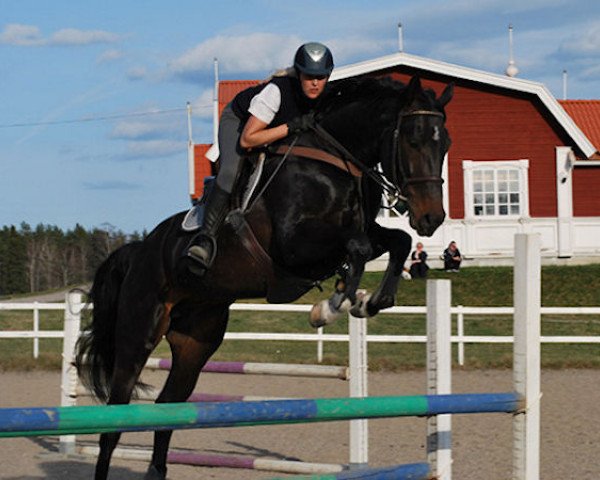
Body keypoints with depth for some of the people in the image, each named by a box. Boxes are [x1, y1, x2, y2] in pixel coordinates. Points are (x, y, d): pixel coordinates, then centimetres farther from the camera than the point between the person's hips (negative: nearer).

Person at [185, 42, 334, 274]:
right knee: (230, 172, -30)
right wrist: (291, 127, -43)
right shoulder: (277, 91, -39)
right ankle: (207, 236, -31)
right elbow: (247, 139, -37)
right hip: (239, 120, -6)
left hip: (282, 129, 6)